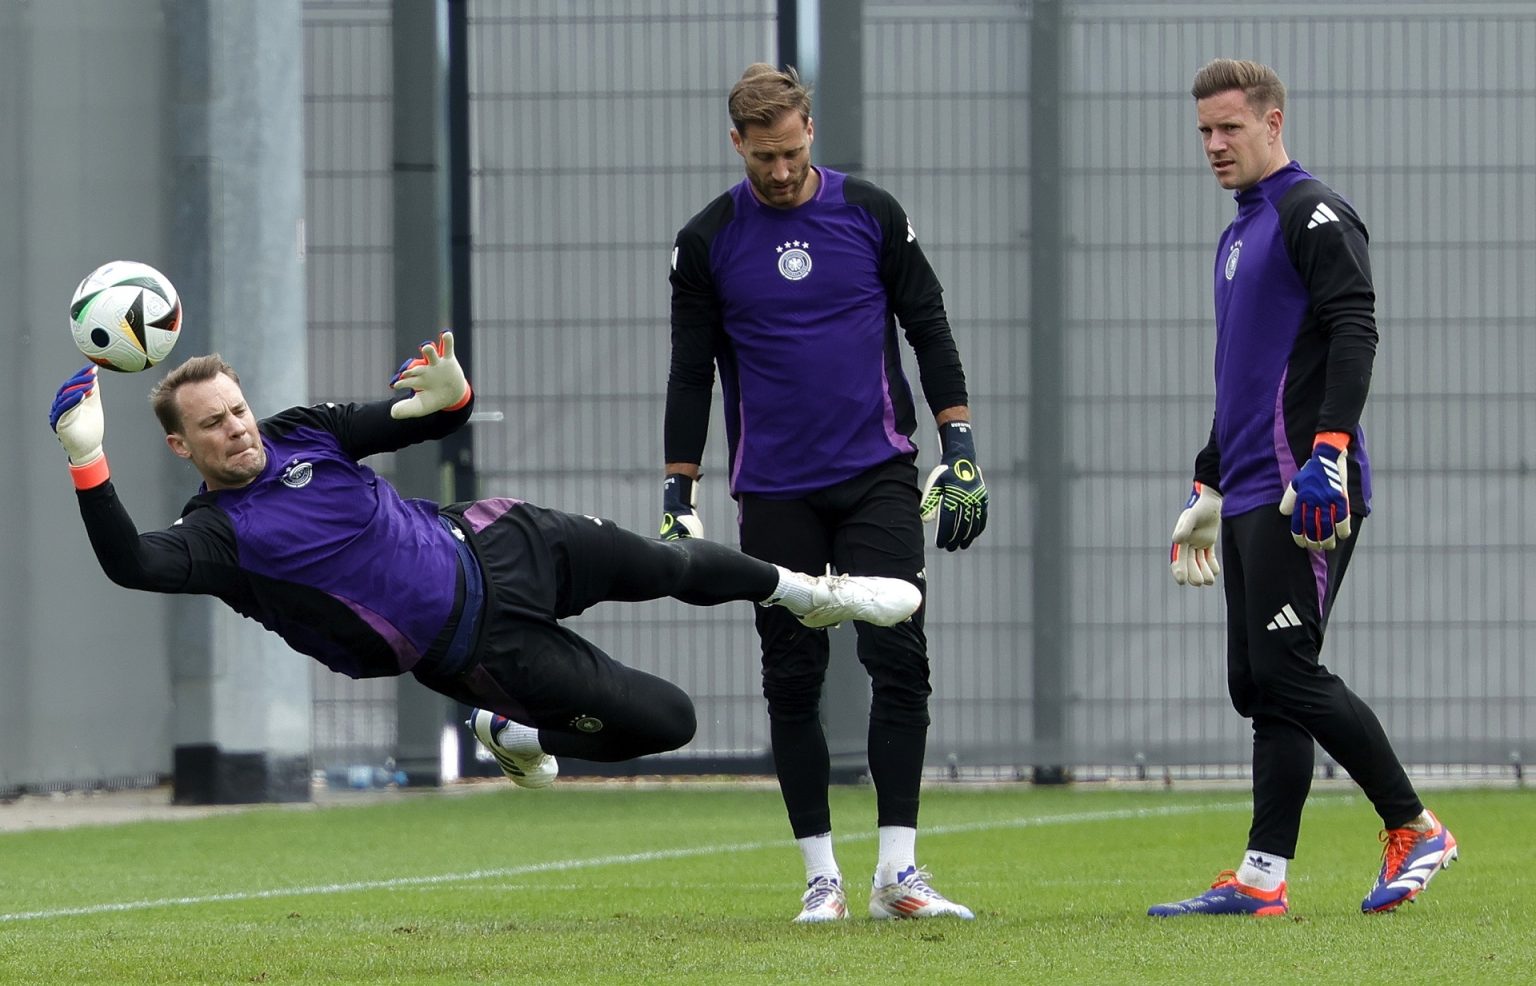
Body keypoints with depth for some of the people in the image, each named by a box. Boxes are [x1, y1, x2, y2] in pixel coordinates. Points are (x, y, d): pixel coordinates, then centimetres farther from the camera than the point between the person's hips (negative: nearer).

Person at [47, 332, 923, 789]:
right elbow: (130, 563, -39)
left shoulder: (300, 433, -3)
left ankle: (801, 591, 49)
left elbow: (429, 422, 5)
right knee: (666, 720, -5)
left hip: (500, 549, 5)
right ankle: (516, 733, 22)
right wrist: (89, 461, -50)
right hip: (479, 649, -5)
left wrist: (450, 394, -19)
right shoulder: (217, 535, -19)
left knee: (669, 567, 18)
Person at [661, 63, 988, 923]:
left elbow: (928, 327, 6)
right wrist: (680, 496, 2)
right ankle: (821, 876, 8)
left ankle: (897, 871, -9)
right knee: (793, 679, 1)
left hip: (878, 475, -1)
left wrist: (960, 448, -1)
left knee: (899, 658, -10)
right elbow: (691, 370, 6)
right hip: (775, 491, 1)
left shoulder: (871, 214, 1)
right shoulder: (708, 241, 1)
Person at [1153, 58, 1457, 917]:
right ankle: (1262, 879, 3)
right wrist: (1208, 487, 30)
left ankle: (1414, 830, -4)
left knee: (1286, 672, -12)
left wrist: (1329, 448, -27)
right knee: (1258, 685, 5)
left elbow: (1355, 331, -18)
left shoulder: (1313, 214, -6)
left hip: (1305, 493, -10)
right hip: (1251, 494, 10)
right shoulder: (1241, 235, 23)